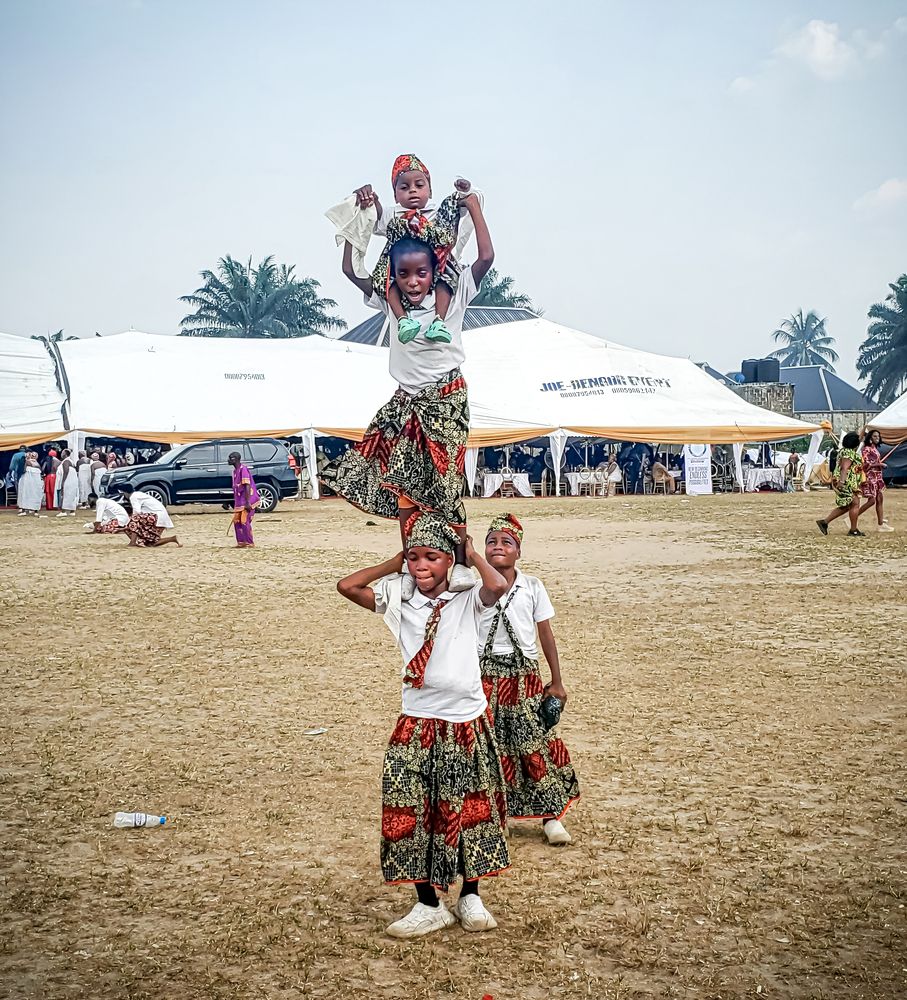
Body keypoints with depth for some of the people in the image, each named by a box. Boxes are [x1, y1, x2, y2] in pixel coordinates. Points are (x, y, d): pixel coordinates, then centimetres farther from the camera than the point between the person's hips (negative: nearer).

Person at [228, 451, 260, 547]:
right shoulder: (235, 470, 13)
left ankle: (250, 543, 0)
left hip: (246, 501, -9)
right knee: (237, 521, 8)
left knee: (245, 521, -8)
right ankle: (241, 542, 15)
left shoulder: (243, 469, -16)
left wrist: (247, 503, -25)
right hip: (239, 501, 9)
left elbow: (247, 486, -21)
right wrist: (236, 503, 21)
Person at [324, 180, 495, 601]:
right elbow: (350, 269, 11)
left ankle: (460, 563, 2)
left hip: (446, 400, -4)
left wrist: (472, 205, -10)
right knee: (403, 487, -2)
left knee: (446, 484, -8)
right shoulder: (390, 303, 5)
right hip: (406, 403, 4)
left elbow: (486, 257, -15)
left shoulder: (452, 297, -5)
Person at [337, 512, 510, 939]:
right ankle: (429, 905, 16)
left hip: (468, 723, -1)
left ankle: (470, 898, 28)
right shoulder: (398, 600, 1)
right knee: (411, 816, 2)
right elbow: (346, 586, -6)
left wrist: (473, 554, -10)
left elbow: (498, 586, -26)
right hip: (416, 725, 1)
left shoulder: (467, 600, -4)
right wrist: (394, 563, -1)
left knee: (470, 812, 12)